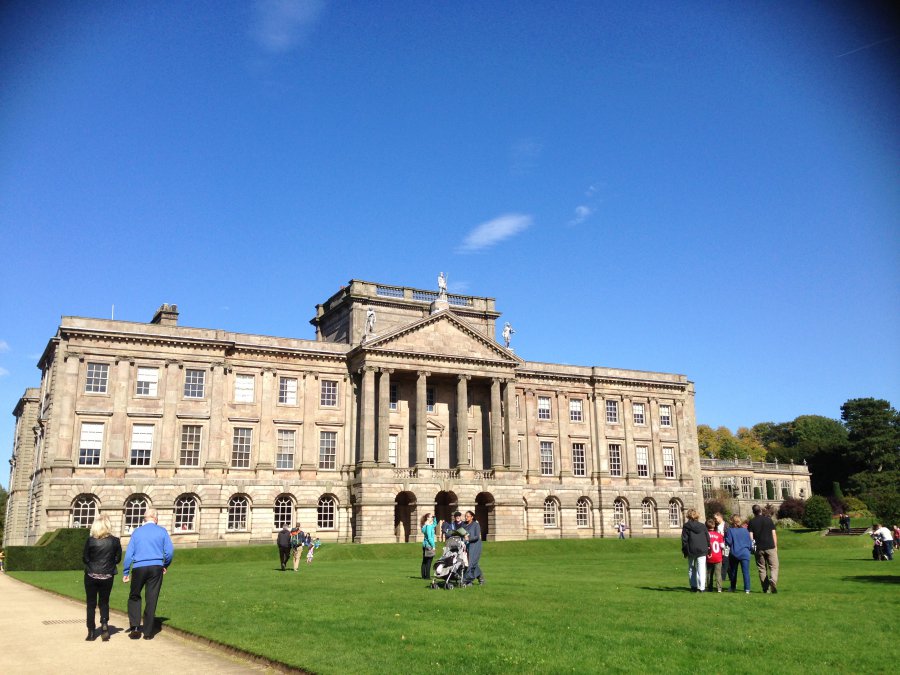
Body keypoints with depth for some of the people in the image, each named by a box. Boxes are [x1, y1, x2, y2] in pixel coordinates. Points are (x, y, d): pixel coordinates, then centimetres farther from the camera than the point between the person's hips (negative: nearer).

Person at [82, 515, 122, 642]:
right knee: (104, 602, 15)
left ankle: (91, 631, 12)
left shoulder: (90, 540, -11)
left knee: (91, 603, 12)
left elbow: (85, 558, -6)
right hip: (107, 576, 1)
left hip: (91, 576, -1)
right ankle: (104, 624, -5)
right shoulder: (115, 541, -8)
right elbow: (118, 559, -2)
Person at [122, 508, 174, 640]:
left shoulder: (136, 532, 7)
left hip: (139, 568, 1)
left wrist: (125, 573, 8)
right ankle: (148, 632, 9)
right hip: (156, 568, -1)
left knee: (134, 597, 16)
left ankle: (135, 627, 3)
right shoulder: (162, 531, 3)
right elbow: (169, 551, -1)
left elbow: (129, 554, 4)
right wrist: (166, 565, 15)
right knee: (151, 599, 6)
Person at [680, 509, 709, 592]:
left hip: (691, 551, 0)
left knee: (691, 569, 13)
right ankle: (701, 587, -8)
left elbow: (684, 540, -3)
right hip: (702, 551, 1)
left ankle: (693, 587, 14)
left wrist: (684, 551, 4)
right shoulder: (702, 526, 4)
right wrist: (708, 550, 14)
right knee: (701, 570, -1)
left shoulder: (686, 526, -2)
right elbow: (708, 539, 7)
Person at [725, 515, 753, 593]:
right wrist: (750, 549, 24)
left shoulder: (730, 530, -5)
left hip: (734, 554, -1)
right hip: (745, 553, 1)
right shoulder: (745, 530, 2)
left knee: (733, 571, 14)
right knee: (746, 571, -1)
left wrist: (725, 536, 8)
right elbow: (750, 542, 7)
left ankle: (733, 588, 23)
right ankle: (747, 589, -8)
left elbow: (729, 542, -9)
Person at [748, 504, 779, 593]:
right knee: (774, 566, 3)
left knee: (762, 569, 8)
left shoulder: (752, 522, 1)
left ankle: (766, 589, 7)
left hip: (759, 548, 1)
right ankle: (773, 581, -23)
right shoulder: (768, 519, 3)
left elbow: (750, 536, -4)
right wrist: (775, 546, 11)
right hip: (770, 547, -1)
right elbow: (774, 534, 3)